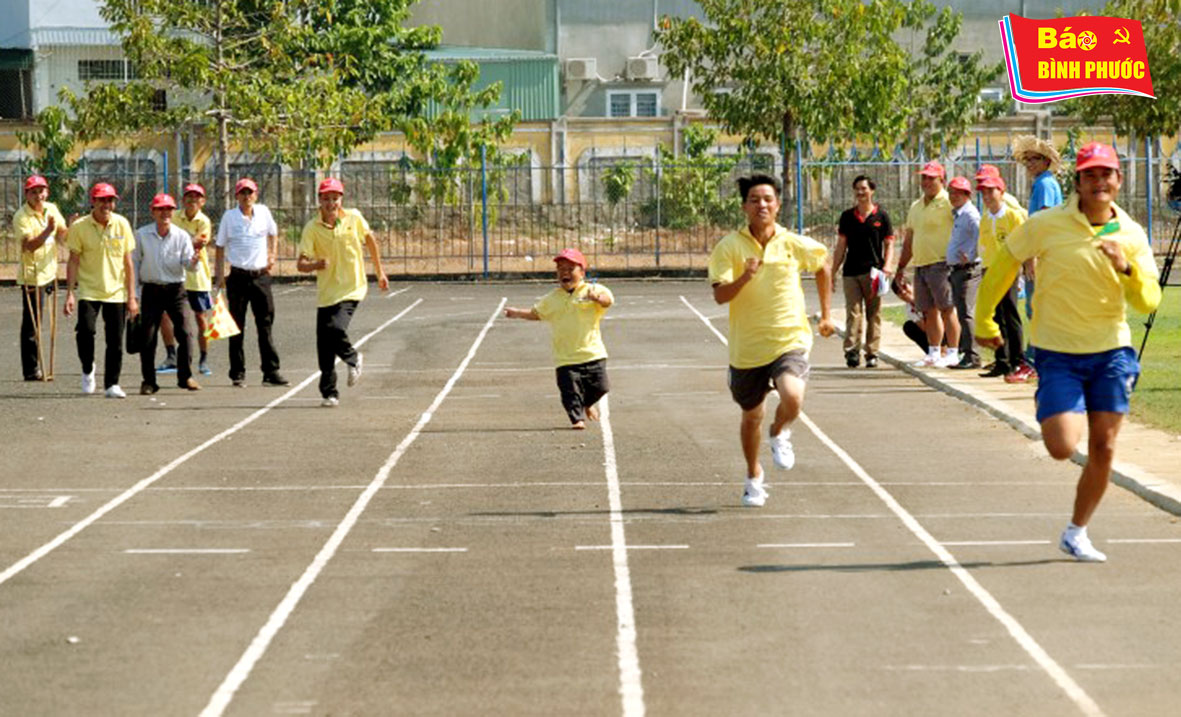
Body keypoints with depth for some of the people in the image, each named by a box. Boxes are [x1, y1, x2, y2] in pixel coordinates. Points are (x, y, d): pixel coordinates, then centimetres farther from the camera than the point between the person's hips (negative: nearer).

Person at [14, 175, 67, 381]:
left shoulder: (51, 209, 7)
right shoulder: (21, 217, -13)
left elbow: (61, 237, 11)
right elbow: (30, 245, -23)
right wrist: (48, 230, -36)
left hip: (49, 272, 6)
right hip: (31, 276, -6)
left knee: (35, 325, 14)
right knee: (31, 326, -3)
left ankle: (36, 367, 21)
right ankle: (31, 370, 2)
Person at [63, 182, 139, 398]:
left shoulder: (122, 224, 0)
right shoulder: (79, 227, -4)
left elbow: (128, 262, 4)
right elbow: (73, 261, -1)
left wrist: (131, 297, 2)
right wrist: (70, 293, -7)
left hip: (116, 292, 2)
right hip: (88, 290, -2)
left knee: (115, 341, 1)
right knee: (85, 330, -19)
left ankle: (112, 384, 15)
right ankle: (87, 369, 8)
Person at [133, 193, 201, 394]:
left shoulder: (182, 236, -1)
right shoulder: (142, 235, -1)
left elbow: (188, 265, -5)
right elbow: (134, 263, 5)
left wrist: (193, 262, -29)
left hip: (175, 289, 0)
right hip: (151, 289, 0)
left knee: (184, 333, -6)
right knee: (147, 337, -1)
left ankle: (185, 376, 5)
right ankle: (148, 381, 8)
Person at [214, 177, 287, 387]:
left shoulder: (263, 212, 5)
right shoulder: (229, 217, 0)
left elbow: (273, 234, 22)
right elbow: (220, 246, 5)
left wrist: (272, 256, 10)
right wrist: (220, 273, -2)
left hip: (260, 275, 2)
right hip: (238, 276, -2)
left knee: (265, 325, 1)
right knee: (237, 327, 2)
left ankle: (271, 371, 3)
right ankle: (238, 374, 9)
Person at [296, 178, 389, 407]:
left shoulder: (354, 218, -3)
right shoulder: (312, 228, -6)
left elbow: (370, 239, 15)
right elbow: (301, 264, -9)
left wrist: (379, 272, 20)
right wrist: (316, 265, -32)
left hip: (351, 289, -2)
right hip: (326, 292, 2)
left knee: (336, 329, -24)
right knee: (324, 349, 1)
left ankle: (352, 358, 8)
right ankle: (329, 393, 18)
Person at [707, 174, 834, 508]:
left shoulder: (795, 245, -3)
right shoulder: (729, 246, -7)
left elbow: (823, 266, 18)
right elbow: (720, 295, -16)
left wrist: (825, 314, 18)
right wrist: (744, 277, -35)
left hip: (790, 339, -1)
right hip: (747, 347, 1)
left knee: (792, 397, -27)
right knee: (751, 416, 14)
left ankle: (780, 433, 9)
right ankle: (754, 476, 40)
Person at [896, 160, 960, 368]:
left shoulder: (948, 202, -4)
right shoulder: (916, 206, 20)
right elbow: (909, 239, 24)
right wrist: (901, 267, 22)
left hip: (941, 263, -7)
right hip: (920, 265, 7)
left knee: (947, 309, -7)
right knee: (929, 312, 10)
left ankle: (953, 353, -4)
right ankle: (933, 353, 15)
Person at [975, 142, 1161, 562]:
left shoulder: (1132, 235, 0)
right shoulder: (1046, 225, -9)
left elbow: (1148, 301, -4)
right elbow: (1003, 265, 4)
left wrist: (1127, 268, -23)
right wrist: (984, 321, 7)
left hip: (1110, 351, 3)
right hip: (1058, 352, -3)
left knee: (1103, 447, 3)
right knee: (1062, 446, -14)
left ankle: (1076, 533, 22)